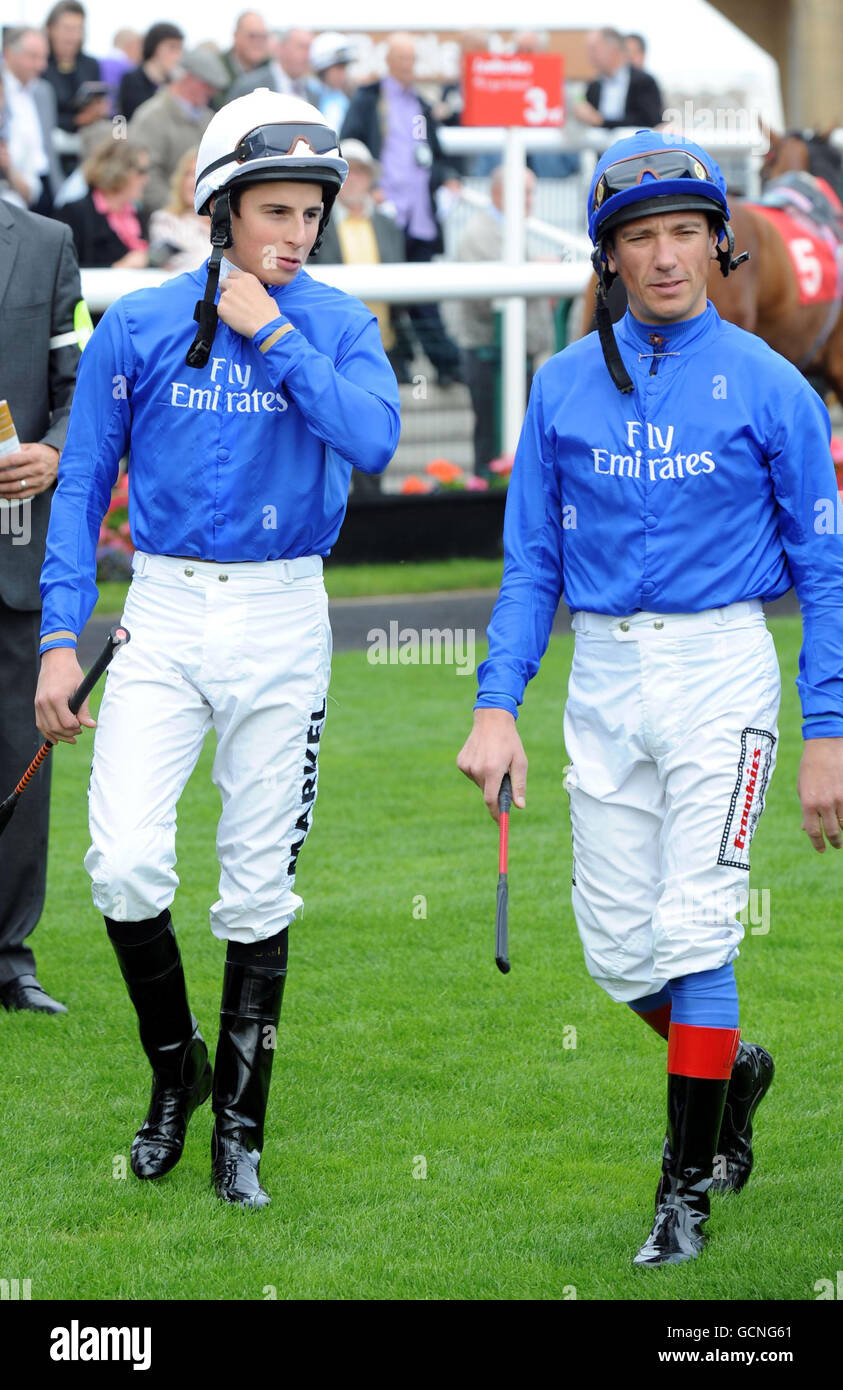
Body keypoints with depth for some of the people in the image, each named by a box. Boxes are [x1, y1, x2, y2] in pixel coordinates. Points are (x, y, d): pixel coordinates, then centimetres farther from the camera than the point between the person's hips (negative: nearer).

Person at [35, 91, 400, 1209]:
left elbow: (372, 440, -18)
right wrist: (60, 639, -2)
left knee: (260, 884, 5)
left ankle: (239, 1125, 15)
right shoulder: (138, 328, 0)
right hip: (162, 620, 0)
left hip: (282, 624, 0)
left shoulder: (337, 325, 0)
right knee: (126, 863, -13)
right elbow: (81, 486, 4)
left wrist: (271, 334, -16)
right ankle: (174, 1065, 13)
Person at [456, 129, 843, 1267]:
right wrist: (497, 705, -1)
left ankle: (686, 1188, -1)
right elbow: (531, 562, 10)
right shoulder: (564, 385, 6)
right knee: (618, 950, 5)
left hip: (721, 672, -4)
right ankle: (730, 1070, 35)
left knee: (693, 930, -11)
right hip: (602, 678, 4)